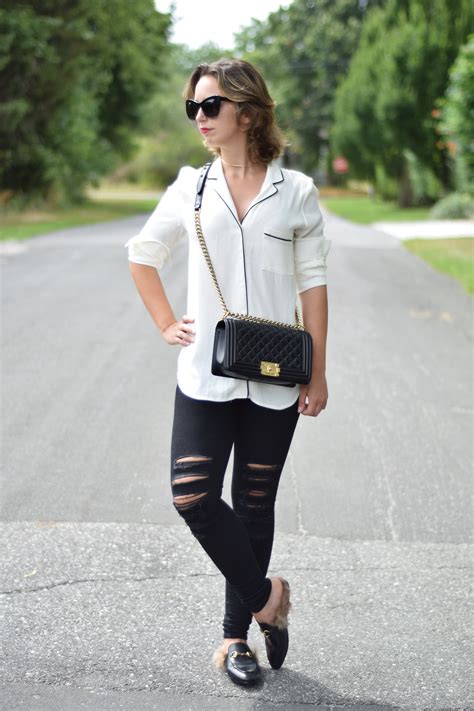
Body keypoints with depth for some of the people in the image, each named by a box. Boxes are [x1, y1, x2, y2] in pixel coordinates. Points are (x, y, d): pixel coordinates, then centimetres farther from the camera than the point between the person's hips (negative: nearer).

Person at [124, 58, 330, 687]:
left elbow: (312, 283, 2)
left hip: (274, 379, -1)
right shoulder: (191, 188, 5)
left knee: (254, 506, 7)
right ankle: (265, 594, 11)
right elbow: (142, 254, 17)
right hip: (205, 375, 1)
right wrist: (166, 325, 7)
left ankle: (236, 634, 22)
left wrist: (318, 373, 0)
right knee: (192, 496, -11)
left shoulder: (296, 192, 0)